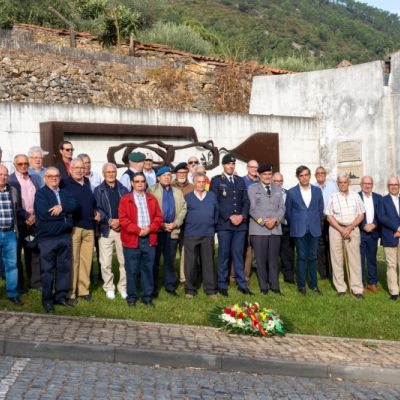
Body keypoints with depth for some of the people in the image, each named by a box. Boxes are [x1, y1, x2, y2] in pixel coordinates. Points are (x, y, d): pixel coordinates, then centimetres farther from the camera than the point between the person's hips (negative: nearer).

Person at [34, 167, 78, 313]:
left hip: (65, 236, 5)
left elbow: (75, 205, -2)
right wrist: (66, 213, -7)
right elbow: (44, 213, -17)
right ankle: (47, 299, 11)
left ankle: (61, 296, 21)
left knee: (65, 267, 9)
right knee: (48, 269, 1)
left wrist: (62, 207, -20)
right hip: (47, 237, -5)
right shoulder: (40, 193, -3)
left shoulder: (65, 193, 15)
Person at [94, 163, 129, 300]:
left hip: (122, 229, 1)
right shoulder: (99, 190, 7)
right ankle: (109, 287, 13)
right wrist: (110, 221, -14)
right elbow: (97, 209, -3)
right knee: (105, 263, 0)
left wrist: (121, 221, -9)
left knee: (124, 260, 1)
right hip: (106, 230, -1)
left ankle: (123, 287, 14)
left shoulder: (123, 190, 12)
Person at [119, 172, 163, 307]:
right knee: (132, 270, 2)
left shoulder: (152, 199, 12)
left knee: (148, 269, 7)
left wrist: (150, 228, -10)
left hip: (149, 239, 3)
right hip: (132, 239, -3)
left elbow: (158, 217, 8)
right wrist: (138, 230, -14)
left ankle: (147, 296, 17)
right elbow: (123, 219, -7)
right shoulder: (125, 199, 2)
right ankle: (131, 297, 13)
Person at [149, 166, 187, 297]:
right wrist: (161, 225, -12)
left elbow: (183, 209, 9)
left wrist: (175, 223, -6)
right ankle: (153, 288, 9)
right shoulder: (152, 191, 3)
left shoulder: (178, 192, 16)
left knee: (170, 260, 8)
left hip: (172, 231, 4)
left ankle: (170, 286, 18)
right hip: (157, 230, -3)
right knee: (155, 260, 2)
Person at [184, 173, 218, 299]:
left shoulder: (212, 196, 11)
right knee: (190, 263, 3)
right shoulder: (187, 197, 6)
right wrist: (188, 224, 6)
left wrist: (214, 224, 5)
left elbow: (216, 212, 13)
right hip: (191, 234, -1)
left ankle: (210, 289, 9)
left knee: (208, 262, 2)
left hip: (208, 234, 1)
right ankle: (190, 289, 12)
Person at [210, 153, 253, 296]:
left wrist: (242, 215, -5)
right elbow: (215, 203, -5)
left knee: (238, 254, 6)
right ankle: (222, 285, 8)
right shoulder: (216, 180, 3)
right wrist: (229, 217, -11)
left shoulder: (240, 181, 16)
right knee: (224, 255, 1)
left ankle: (242, 284, 11)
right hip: (224, 224, -3)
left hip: (240, 223, 3)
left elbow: (246, 201, 13)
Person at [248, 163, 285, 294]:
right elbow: (252, 209, -3)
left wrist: (275, 220, -8)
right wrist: (264, 221, -13)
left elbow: (282, 208, 10)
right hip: (258, 229, -3)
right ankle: (263, 287, 7)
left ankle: (275, 287, 11)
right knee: (261, 259, -1)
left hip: (275, 229, 3)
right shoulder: (252, 188, 6)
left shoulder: (277, 189, 17)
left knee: (273, 259, 4)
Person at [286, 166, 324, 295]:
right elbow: (288, 212, 7)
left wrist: (315, 223, 13)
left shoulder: (317, 191, 7)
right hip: (299, 230, -2)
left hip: (314, 230, 2)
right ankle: (301, 285, 9)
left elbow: (320, 209, 15)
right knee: (301, 257, 1)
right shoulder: (291, 192, 0)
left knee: (312, 257, 6)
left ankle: (313, 285, 15)